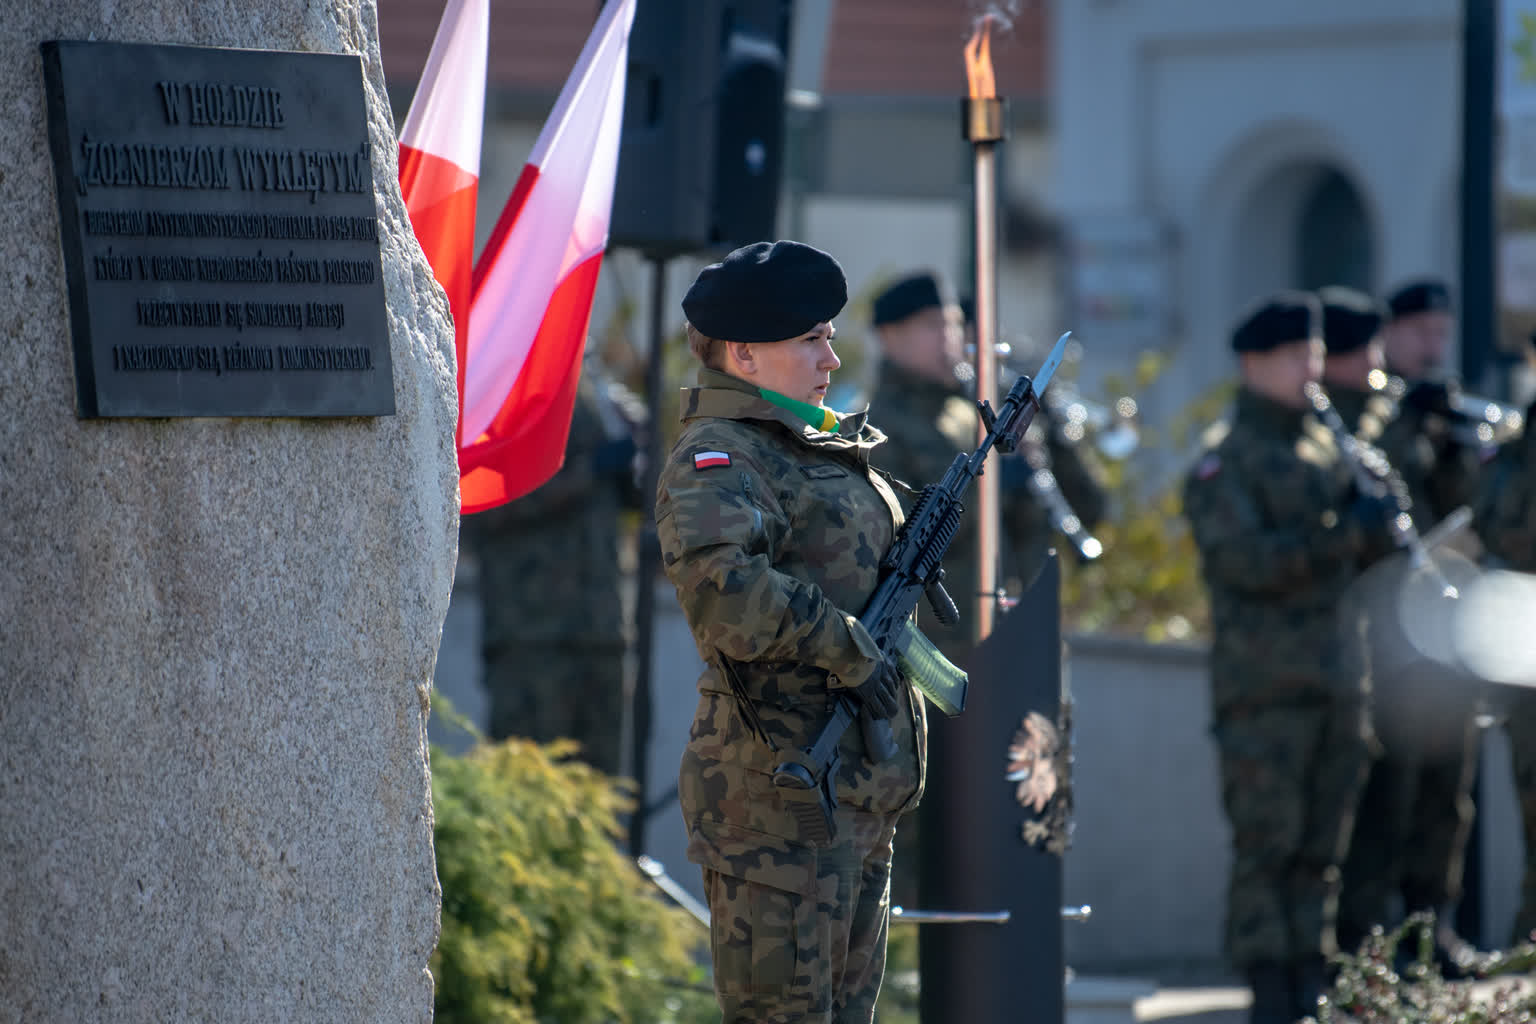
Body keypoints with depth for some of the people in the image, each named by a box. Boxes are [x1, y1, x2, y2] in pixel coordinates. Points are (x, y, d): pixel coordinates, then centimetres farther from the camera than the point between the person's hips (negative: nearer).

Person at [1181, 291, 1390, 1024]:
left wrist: (1378, 519, 1)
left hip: (1336, 679, 7)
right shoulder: (1225, 461, -4)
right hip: (1265, 682, -7)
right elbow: (1243, 559, -17)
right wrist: (1343, 533, -20)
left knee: (1322, 845, 7)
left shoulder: (1324, 448, 17)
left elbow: (1360, 544, 23)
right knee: (1268, 842, -7)